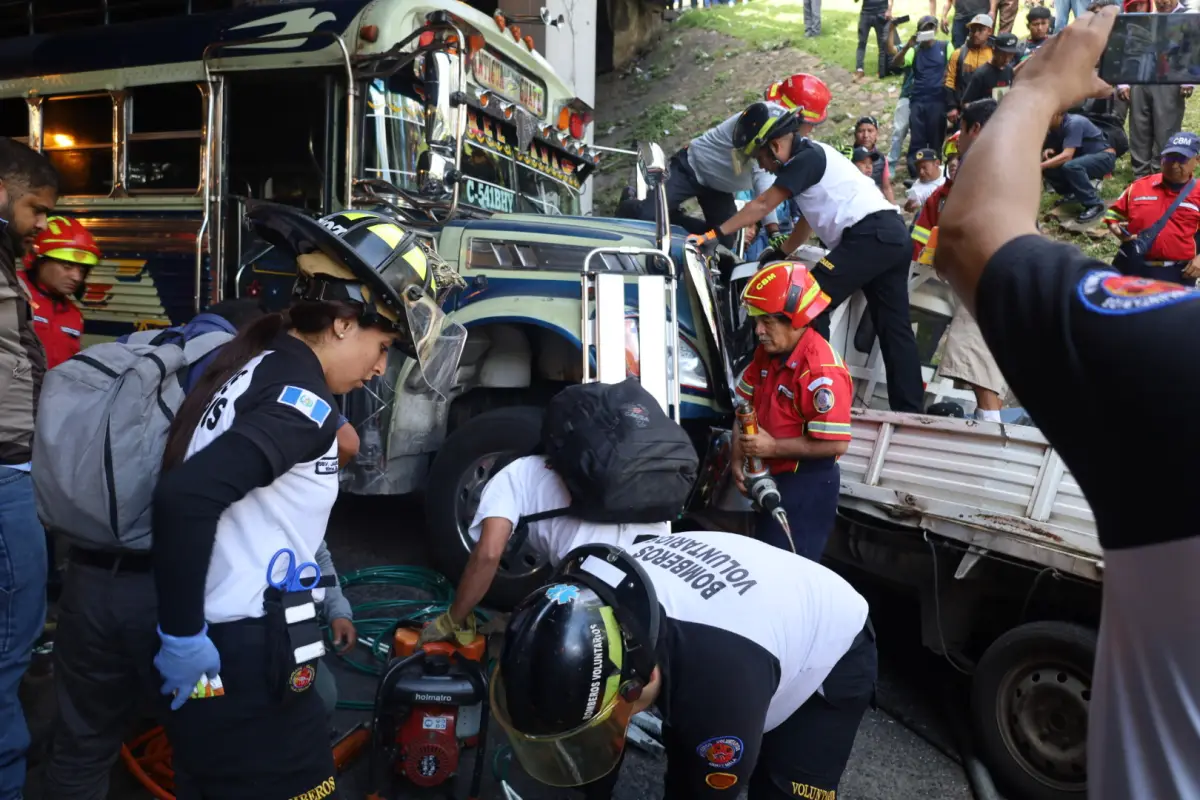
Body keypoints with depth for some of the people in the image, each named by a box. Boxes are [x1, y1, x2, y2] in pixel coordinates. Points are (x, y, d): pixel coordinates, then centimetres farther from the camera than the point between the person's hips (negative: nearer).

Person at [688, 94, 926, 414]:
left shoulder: (806, 157, -8)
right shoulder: (813, 155, 21)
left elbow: (761, 205, -9)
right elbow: (811, 217, 26)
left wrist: (714, 234, -7)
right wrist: (780, 253, 29)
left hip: (869, 235, -10)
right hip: (892, 235, 10)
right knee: (894, 327, 9)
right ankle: (909, 409, 13)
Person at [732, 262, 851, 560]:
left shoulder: (822, 371, -26)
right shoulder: (767, 352, 1)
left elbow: (836, 444, -27)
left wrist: (773, 447, -24)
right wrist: (738, 459, -4)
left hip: (807, 485, -9)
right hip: (772, 478, 9)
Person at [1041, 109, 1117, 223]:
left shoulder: (1074, 123, -24)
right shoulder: (1054, 127, -1)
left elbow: (1066, 156, -33)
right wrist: (1048, 151, -15)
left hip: (1104, 156, -8)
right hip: (1083, 158, 8)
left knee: (1070, 166, -36)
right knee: (1049, 165, -9)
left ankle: (1094, 205, -23)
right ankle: (1072, 194, 11)